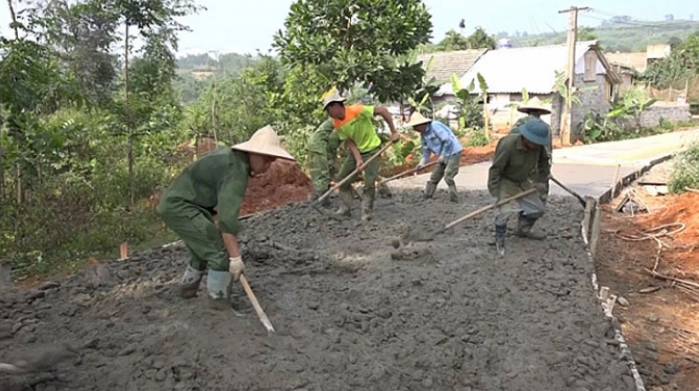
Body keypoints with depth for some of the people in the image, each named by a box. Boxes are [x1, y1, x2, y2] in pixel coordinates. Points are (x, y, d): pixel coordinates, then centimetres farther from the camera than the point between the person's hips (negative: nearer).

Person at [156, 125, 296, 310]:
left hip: (176, 203, 10)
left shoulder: (232, 155, 7)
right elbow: (228, 218, -31)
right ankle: (218, 299, 1)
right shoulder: (236, 170, -24)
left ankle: (187, 287, 39)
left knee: (206, 248, 23)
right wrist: (235, 257, -29)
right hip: (180, 206, -10)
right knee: (221, 251, -11)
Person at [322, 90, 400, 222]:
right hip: (356, 152, 7)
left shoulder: (356, 110, -27)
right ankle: (345, 209, 15)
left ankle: (366, 214, 3)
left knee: (369, 184, -9)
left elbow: (382, 110, -23)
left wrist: (394, 132, -22)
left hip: (372, 150, -6)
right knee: (342, 178, 4)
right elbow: (349, 142, -6)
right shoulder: (337, 124, -6)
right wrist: (358, 159, -19)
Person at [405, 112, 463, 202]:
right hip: (444, 156, 9)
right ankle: (426, 198, 16)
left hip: (453, 153, -9)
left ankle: (454, 200, -7)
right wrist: (423, 162, -2)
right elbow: (426, 151, 12)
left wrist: (442, 155, -17)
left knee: (448, 177, -15)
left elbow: (448, 140, -23)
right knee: (434, 178, 9)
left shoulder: (435, 126, -20)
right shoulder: (423, 134, 6)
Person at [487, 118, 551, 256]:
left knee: (538, 208, 10)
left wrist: (542, 181, -1)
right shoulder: (508, 145, -35)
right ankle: (499, 240, 2)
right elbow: (495, 169, -28)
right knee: (503, 210, -20)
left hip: (523, 181, 6)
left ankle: (523, 230, 35)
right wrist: (494, 191, -27)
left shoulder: (538, 145, -18)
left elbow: (543, 162, 2)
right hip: (505, 181, -6)